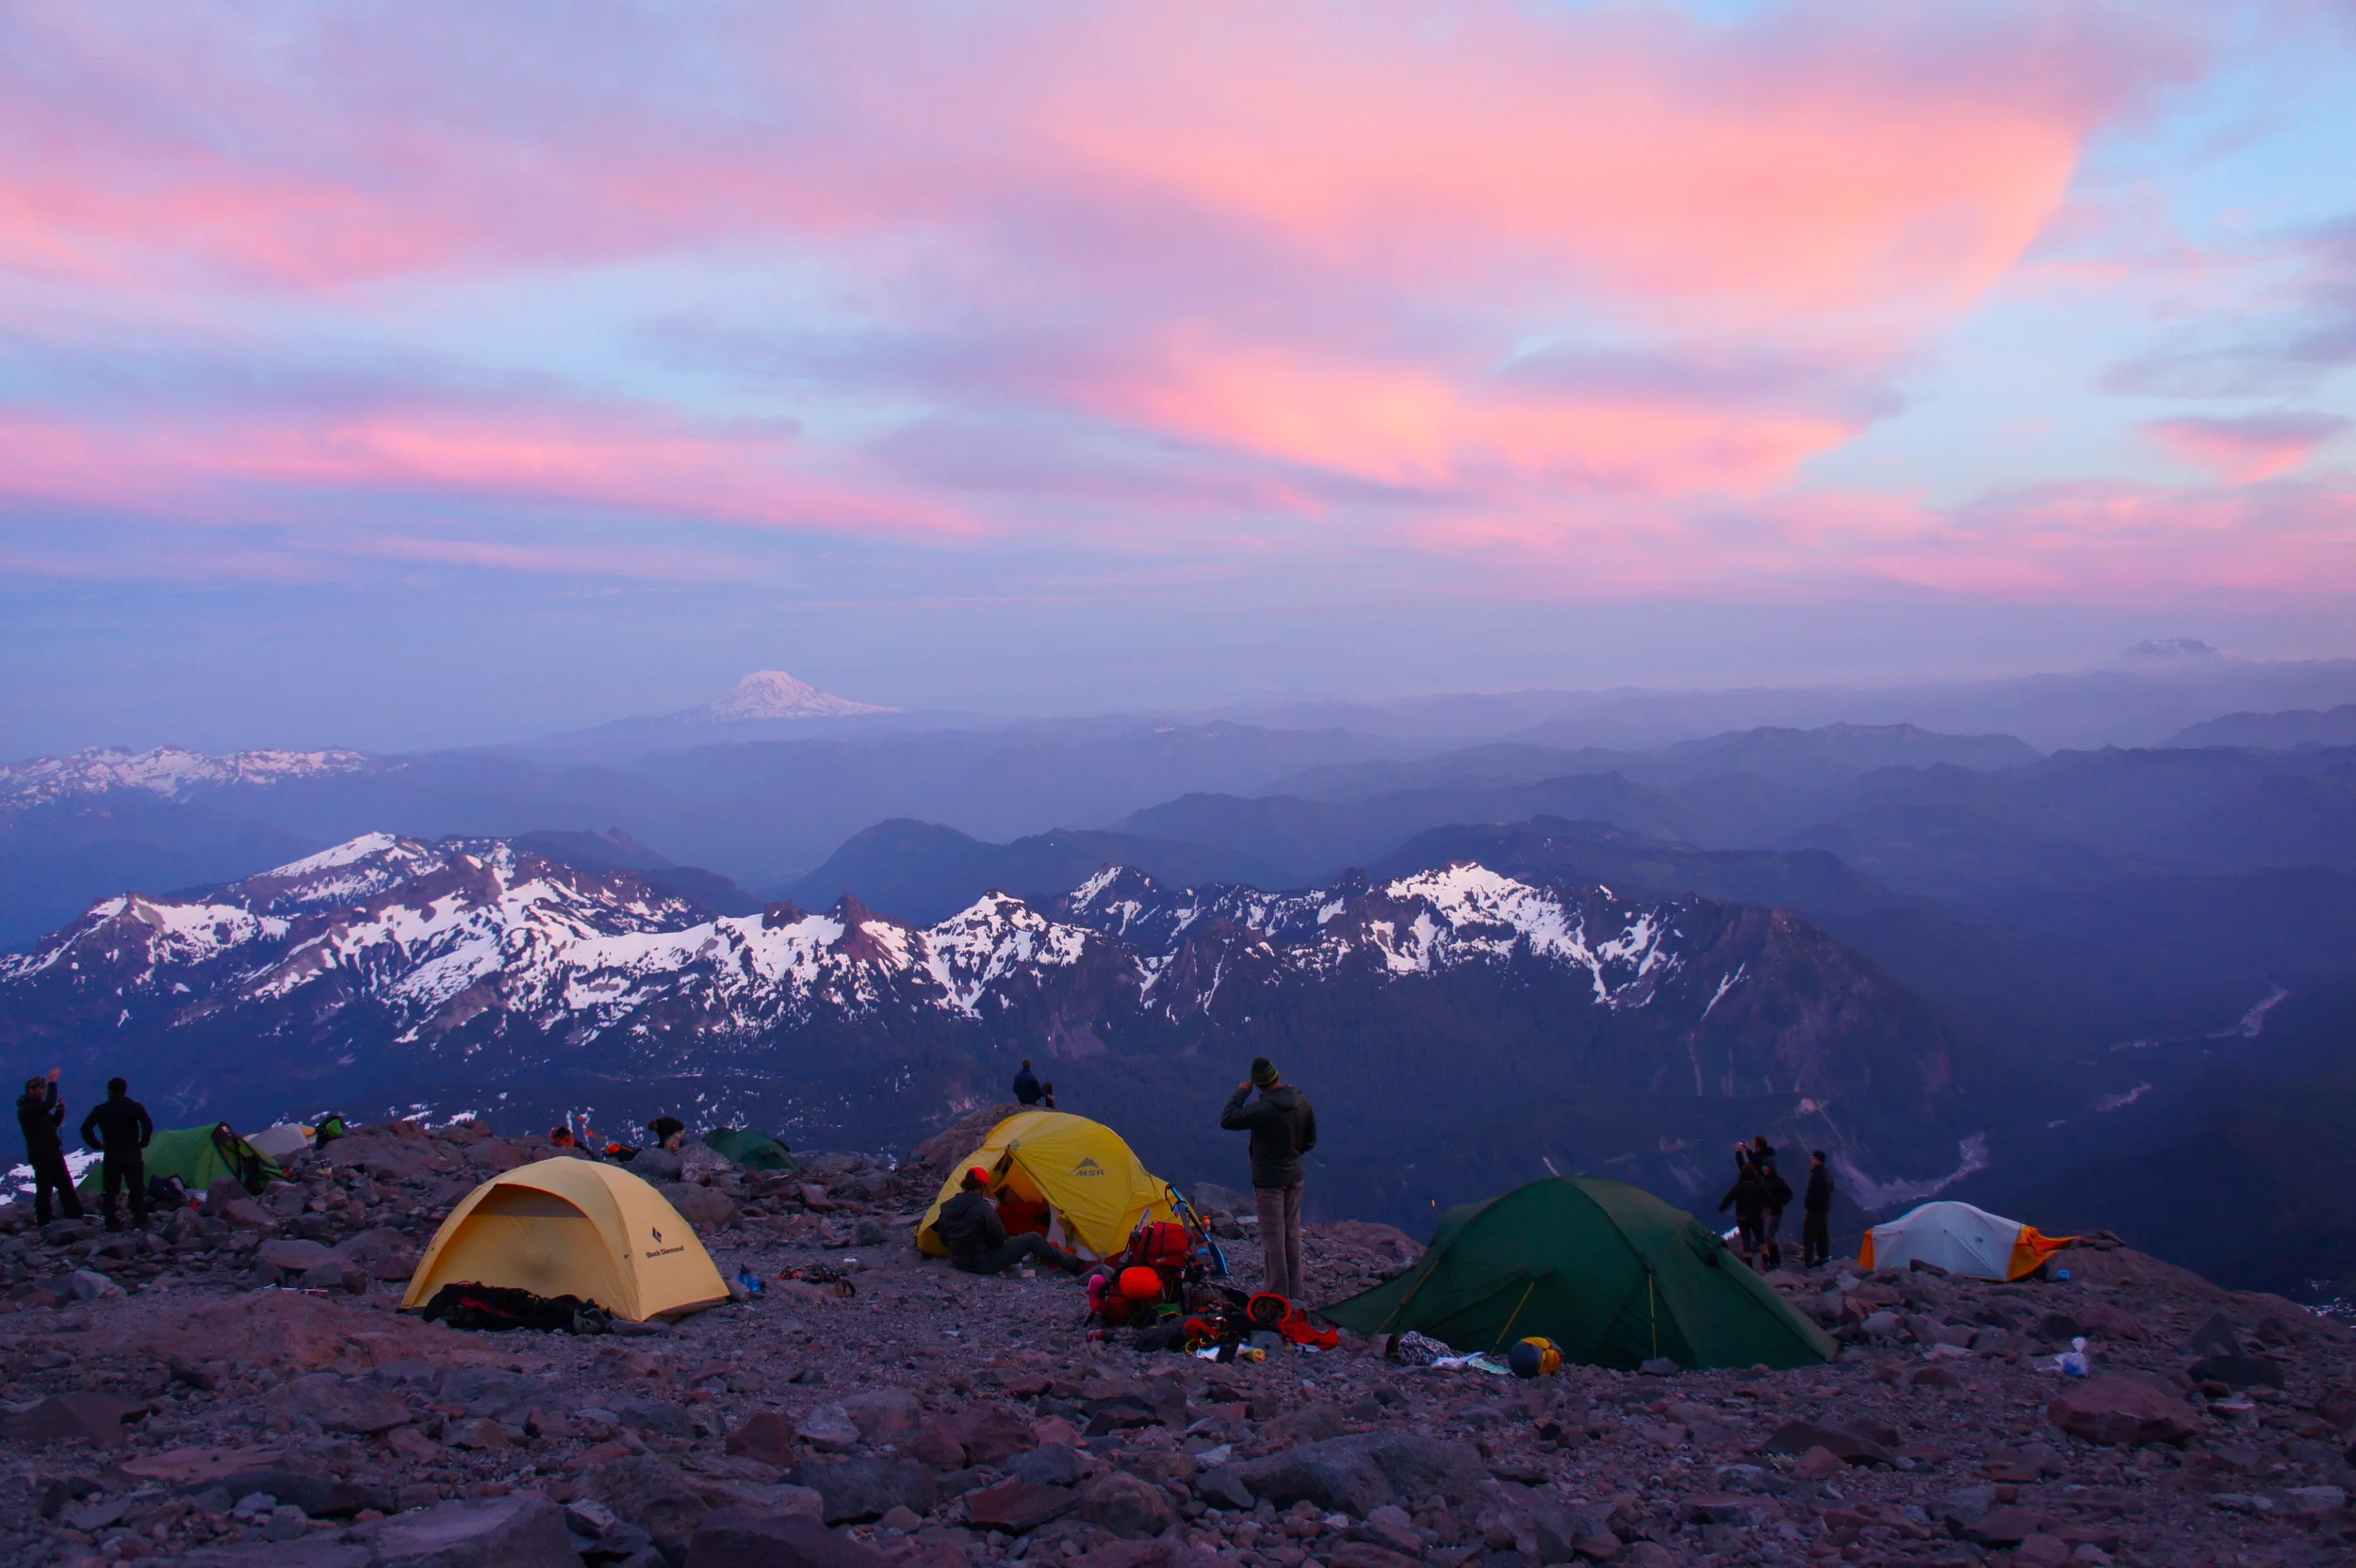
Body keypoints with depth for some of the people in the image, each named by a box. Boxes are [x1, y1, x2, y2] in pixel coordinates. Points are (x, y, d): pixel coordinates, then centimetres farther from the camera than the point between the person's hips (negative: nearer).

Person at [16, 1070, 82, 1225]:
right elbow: (49, 1104, -31)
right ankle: (44, 1225, 1)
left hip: (53, 1154, 9)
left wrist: (60, 1111, 3)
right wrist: (52, 1082, -23)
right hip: (41, 1156, -9)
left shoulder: (37, 1108, 14)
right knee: (44, 1190, -5)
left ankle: (75, 1218, 19)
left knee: (66, 1186, 13)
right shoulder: (26, 1109, -15)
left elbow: (53, 1123, 21)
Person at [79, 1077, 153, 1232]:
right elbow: (148, 1125, -17)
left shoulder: (101, 1110, 0)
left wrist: (97, 1144, 3)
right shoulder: (135, 1107, -3)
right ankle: (140, 1219, 2)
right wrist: (142, 1143, -4)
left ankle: (111, 1222, 5)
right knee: (137, 1189, 6)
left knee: (109, 1191, 8)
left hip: (111, 1155, 0)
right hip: (132, 1154, 0)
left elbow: (85, 1129, -7)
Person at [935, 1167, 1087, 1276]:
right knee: (1033, 1239, 0)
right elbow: (999, 1238, -13)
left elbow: (944, 1241, 8)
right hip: (984, 1263, -8)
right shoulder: (983, 1208, -23)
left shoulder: (947, 1207, -2)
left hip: (958, 1260, 8)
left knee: (1011, 1240, 29)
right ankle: (1076, 1265, 11)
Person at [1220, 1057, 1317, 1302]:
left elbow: (1227, 1120, -21)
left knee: (1273, 1237, 0)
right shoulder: (1301, 1102, -1)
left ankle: (1278, 1297, 4)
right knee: (1292, 1234, 15)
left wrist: (1241, 1092, -11)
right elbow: (1310, 1140, 9)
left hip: (1269, 1179, -7)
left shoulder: (1264, 1109, -25)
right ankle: (1295, 1294, 22)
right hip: (1294, 1176, 7)